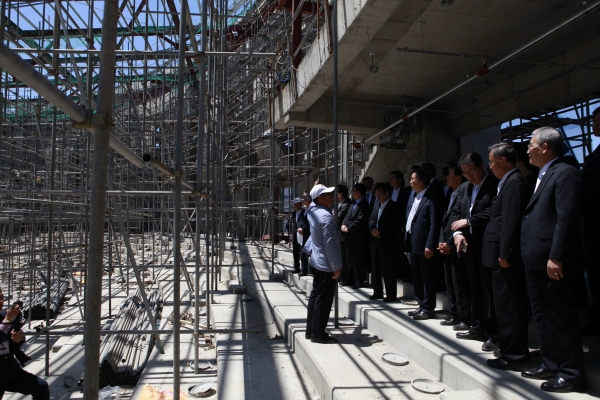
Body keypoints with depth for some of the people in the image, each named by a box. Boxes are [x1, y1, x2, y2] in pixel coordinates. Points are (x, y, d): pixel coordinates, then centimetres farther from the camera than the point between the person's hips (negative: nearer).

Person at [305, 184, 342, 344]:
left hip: (316, 262, 10)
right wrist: (336, 267, -17)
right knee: (324, 300, 0)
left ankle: (311, 330, 25)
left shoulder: (313, 211, 5)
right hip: (326, 265, -9)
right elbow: (330, 245, -23)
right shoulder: (326, 216, -22)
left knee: (315, 295, 16)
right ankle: (318, 333, 9)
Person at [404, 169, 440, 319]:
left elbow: (434, 224, -16)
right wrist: (407, 244, 14)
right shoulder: (415, 199, 16)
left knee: (427, 277, 1)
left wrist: (430, 245, -21)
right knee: (417, 277, 15)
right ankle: (422, 305, 26)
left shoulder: (431, 198, -11)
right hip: (414, 244, 9)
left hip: (424, 245, -9)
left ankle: (428, 309, 10)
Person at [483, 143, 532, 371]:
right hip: (503, 254, 10)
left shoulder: (513, 182, -15)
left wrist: (504, 254, -21)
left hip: (505, 256, -10)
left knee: (508, 307, -2)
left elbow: (511, 221, -21)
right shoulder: (511, 181, 15)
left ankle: (514, 356, 8)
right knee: (512, 306, 17)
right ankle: (514, 351, 28)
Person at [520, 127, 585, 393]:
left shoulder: (565, 173, -11)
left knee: (561, 317, 1)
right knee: (541, 316, 16)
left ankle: (571, 373, 13)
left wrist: (556, 257, -22)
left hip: (552, 261, -10)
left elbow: (567, 218, -19)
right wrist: (529, 255, 14)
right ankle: (550, 365, 28)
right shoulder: (542, 176, 18)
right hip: (535, 260, 10)